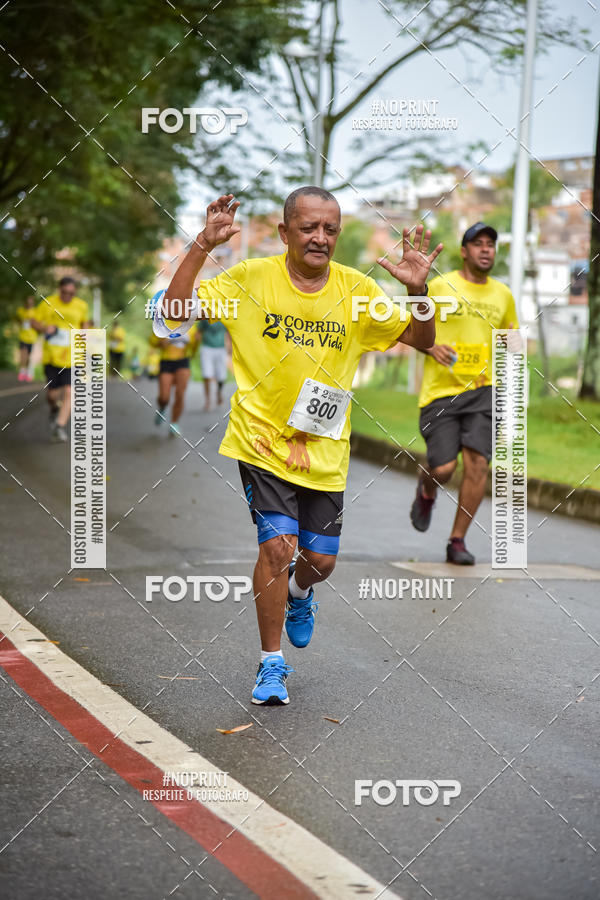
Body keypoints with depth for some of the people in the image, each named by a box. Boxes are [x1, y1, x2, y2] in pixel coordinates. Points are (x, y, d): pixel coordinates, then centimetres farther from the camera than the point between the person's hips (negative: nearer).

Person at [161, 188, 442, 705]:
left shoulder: (356, 290, -2)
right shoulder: (252, 279, -8)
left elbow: (421, 340, 2)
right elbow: (175, 310, -12)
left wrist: (418, 290, -18)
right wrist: (202, 248, -25)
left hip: (324, 449, 3)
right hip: (262, 439, -3)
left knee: (321, 560, 8)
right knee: (278, 544, -15)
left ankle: (299, 591, 47)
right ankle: (272, 664, 4)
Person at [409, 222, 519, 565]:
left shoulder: (503, 295, 12)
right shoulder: (440, 287, 1)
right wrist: (431, 346, -12)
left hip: (483, 390, 3)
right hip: (441, 391, -2)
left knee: (477, 462, -12)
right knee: (444, 467, -10)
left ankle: (458, 541, 2)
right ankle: (427, 491, 30)